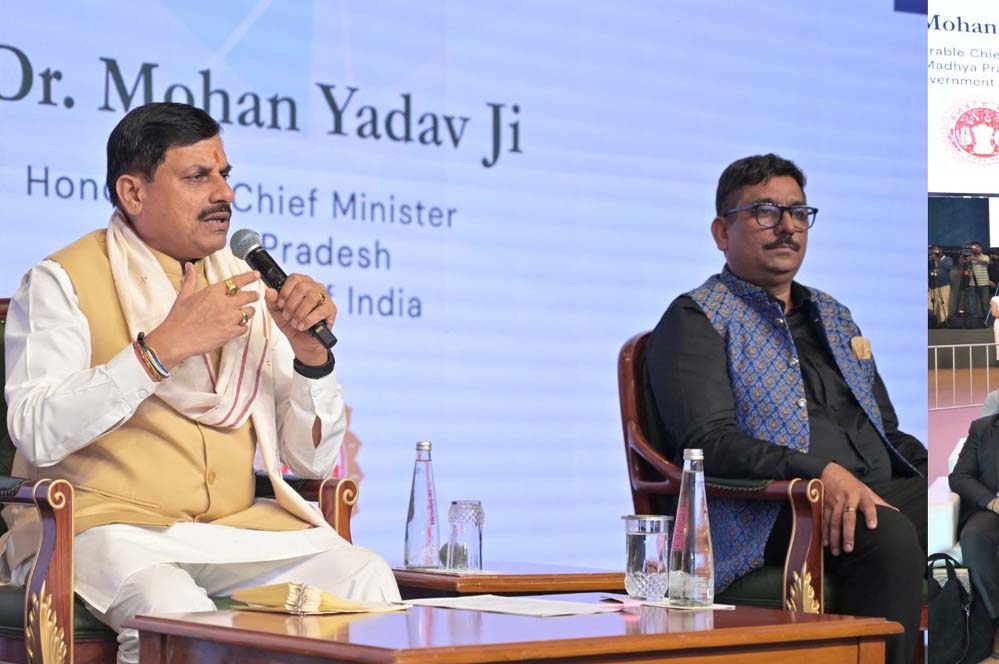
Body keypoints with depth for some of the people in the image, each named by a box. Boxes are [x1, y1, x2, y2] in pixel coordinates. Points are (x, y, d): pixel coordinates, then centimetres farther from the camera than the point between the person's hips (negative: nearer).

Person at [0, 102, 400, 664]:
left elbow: (314, 459, 12)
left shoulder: (246, 286, 15)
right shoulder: (64, 281, 0)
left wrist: (311, 354, -6)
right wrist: (163, 347, -21)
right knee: (177, 611, -36)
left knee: (364, 575, -19)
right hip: (106, 524, -5)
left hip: (232, 528, 5)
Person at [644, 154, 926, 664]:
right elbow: (708, 442, -10)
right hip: (771, 515, -7)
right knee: (888, 533, -37)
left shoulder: (834, 316, 29)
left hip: (881, 492, 7)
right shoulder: (697, 319, 5)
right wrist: (822, 474, -24)